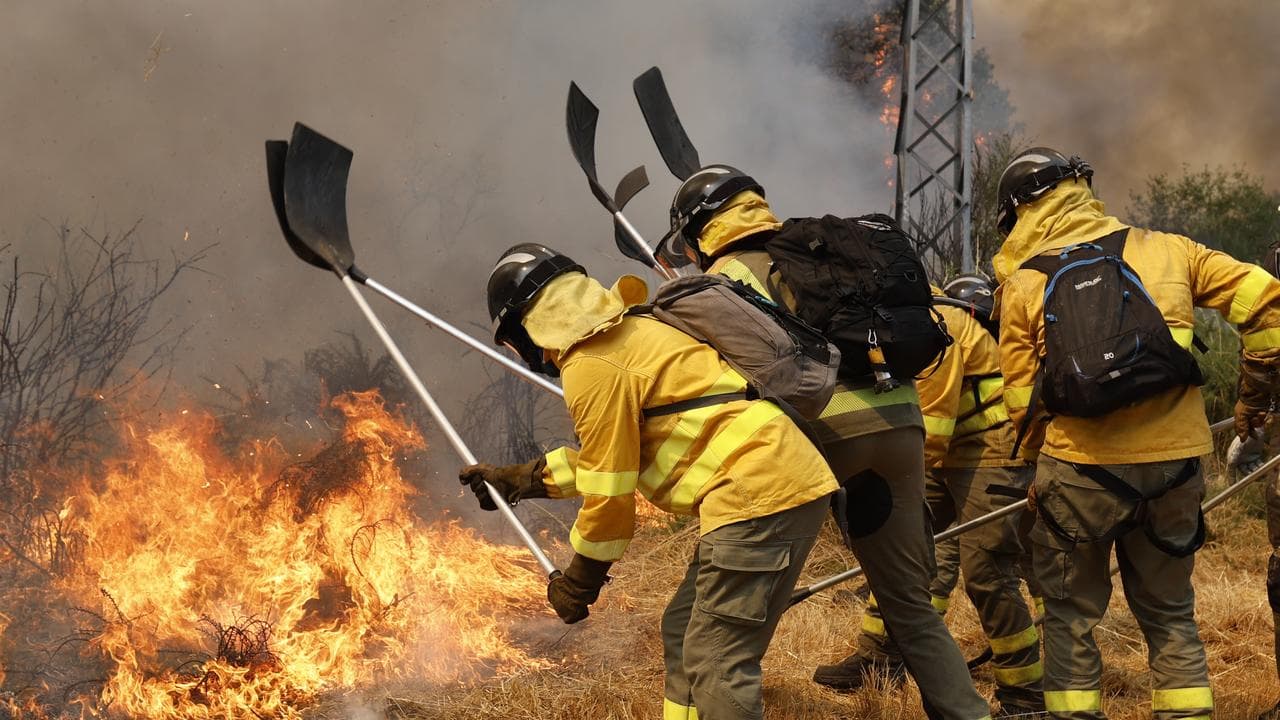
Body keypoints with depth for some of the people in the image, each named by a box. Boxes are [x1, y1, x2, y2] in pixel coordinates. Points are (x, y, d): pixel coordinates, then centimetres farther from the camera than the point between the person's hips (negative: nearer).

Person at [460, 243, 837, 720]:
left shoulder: (591, 366, -10)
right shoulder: (627, 333, 20)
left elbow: (609, 492, -8)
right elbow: (612, 454, 30)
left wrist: (580, 581, 6)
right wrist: (519, 479, 34)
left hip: (761, 495, -11)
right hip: (783, 483, 11)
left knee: (716, 663, -11)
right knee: (683, 633, 17)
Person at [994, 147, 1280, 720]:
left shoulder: (1022, 284, 4)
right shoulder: (1164, 250, 7)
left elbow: (1022, 402, 4)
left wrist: (1040, 470, 19)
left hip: (1080, 468, -2)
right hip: (1174, 462, 2)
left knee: (1071, 616, 12)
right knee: (1170, 615, 16)